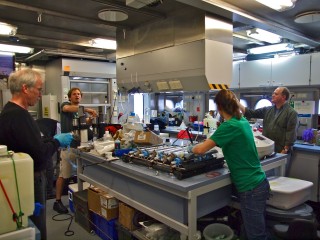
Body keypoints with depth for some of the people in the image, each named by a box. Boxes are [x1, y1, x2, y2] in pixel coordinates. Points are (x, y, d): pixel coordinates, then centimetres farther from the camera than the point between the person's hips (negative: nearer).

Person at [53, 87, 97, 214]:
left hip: (79, 145, 6)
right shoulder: (65, 105, 0)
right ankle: (57, 201, 8)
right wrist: (87, 109, -35)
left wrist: (90, 118, -12)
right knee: (63, 175, -2)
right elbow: (67, 108, -25)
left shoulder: (81, 110, 20)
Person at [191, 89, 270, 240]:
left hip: (250, 188, -9)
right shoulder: (243, 121, 6)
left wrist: (192, 149, 2)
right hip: (259, 183, 9)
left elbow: (201, 149, -19)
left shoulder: (229, 126, -20)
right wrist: (209, 143, 24)